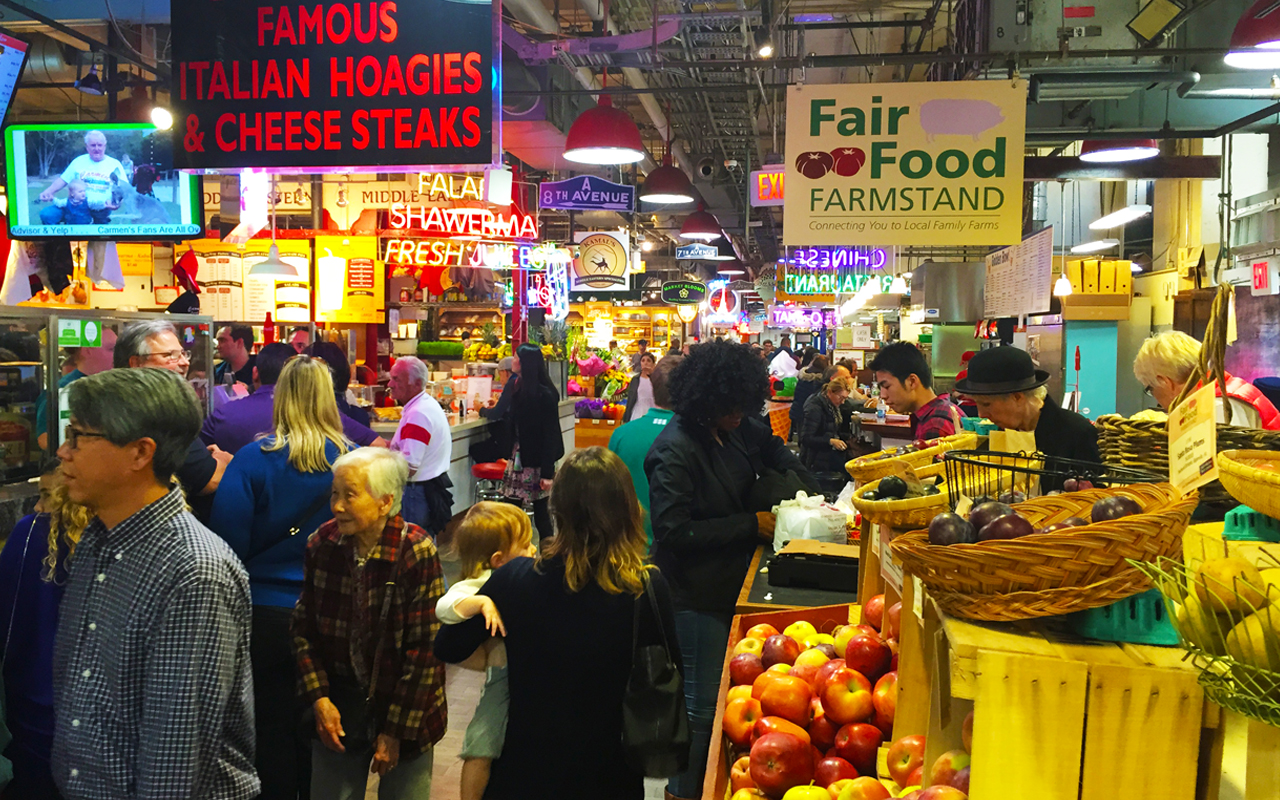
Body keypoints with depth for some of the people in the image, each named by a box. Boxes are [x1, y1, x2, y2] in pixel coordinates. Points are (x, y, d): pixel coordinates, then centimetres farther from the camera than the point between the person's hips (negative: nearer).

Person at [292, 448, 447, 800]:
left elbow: (425, 651, -16)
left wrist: (396, 731, -13)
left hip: (404, 713, -3)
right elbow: (303, 628, 2)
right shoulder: (321, 543, -7)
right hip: (337, 712, 3)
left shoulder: (416, 552, -19)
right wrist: (319, 699, -6)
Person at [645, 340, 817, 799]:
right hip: (697, 595, -8)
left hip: (730, 582, 8)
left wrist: (810, 489, 8)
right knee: (703, 704, 2)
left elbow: (772, 449, 23)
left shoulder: (736, 429, 1)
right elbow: (674, 532, -24)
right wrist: (750, 524, -20)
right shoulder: (675, 451, -22)